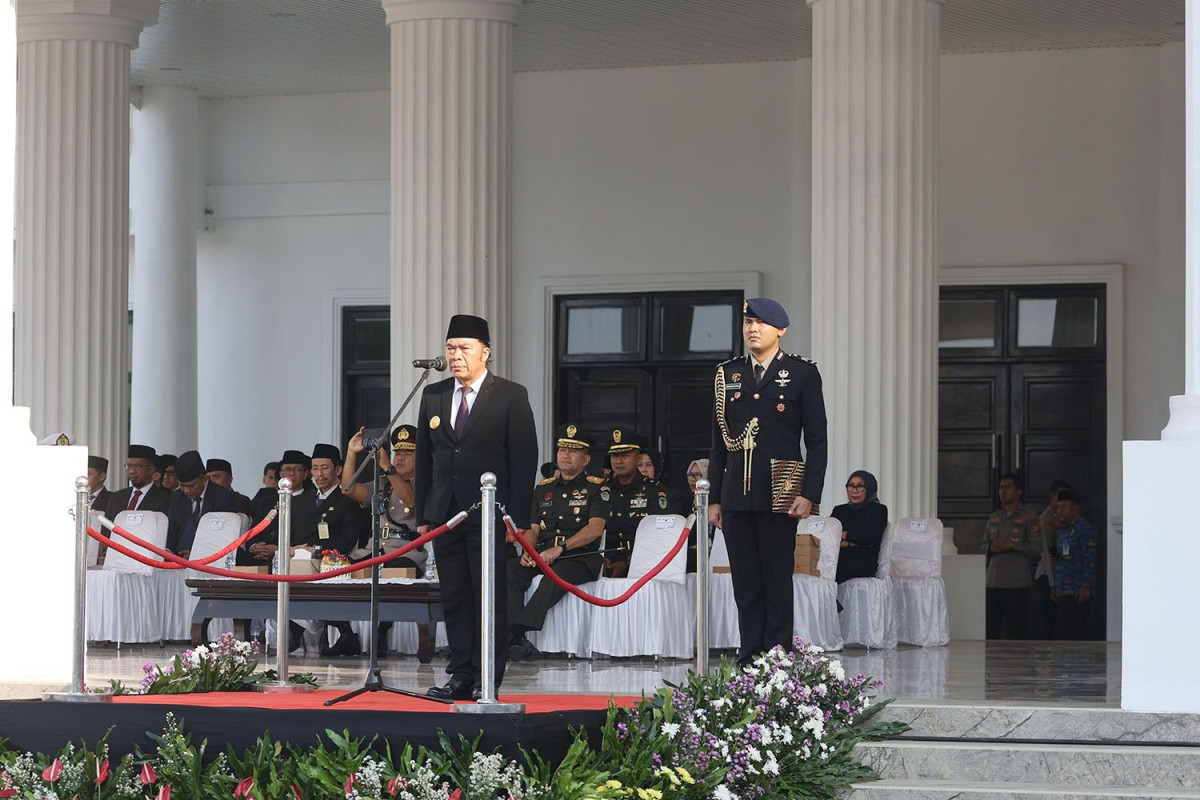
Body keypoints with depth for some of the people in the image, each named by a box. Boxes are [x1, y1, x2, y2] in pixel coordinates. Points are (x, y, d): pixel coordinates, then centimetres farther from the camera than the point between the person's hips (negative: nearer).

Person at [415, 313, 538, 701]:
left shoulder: (511, 396, 0)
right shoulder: (433, 396, 13)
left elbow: (525, 459, -3)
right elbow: (424, 459, 16)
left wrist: (517, 517, -10)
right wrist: (423, 515, 9)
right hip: (446, 513, 4)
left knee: (490, 598, -3)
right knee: (454, 598, 5)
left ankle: (488, 681, 1)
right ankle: (461, 677, 10)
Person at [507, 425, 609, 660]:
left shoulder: (597, 488, 5)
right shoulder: (544, 488, 22)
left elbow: (595, 528, -8)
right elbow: (533, 529, 19)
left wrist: (559, 549, -20)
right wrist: (527, 551, -5)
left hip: (580, 556, -5)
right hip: (542, 554, 5)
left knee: (557, 574, -39)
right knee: (509, 570, -26)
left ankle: (518, 630, -48)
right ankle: (517, 640, -39)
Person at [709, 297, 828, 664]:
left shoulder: (802, 374, 2)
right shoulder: (728, 375, 13)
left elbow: (817, 440, -1)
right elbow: (719, 441, 15)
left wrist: (809, 494, -10)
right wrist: (714, 497, 9)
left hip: (779, 495, -4)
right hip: (736, 495, 4)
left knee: (777, 579, -2)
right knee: (745, 582, 5)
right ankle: (750, 658, 9)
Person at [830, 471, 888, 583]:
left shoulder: (878, 510, 16)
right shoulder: (839, 510, 28)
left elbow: (871, 537, -1)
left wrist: (844, 535, 2)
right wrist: (851, 543, -6)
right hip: (838, 556, 3)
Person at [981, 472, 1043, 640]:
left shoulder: (1029, 518, 2)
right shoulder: (994, 517, 18)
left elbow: (1037, 548, -5)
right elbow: (983, 546, 20)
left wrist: (1012, 545, -14)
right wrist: (991, 548, -3)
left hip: (1018, 582, -5)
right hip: (994, 581, 5)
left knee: (1016, 630, -5)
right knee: (991, 628, 1)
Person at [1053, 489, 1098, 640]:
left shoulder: (1084, 528, -7)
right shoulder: (1063, 530, 20)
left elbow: (1090, 560, -13)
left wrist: (1086, 587, -19)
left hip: (1078, 592, -9)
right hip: (1064, 593, 9)